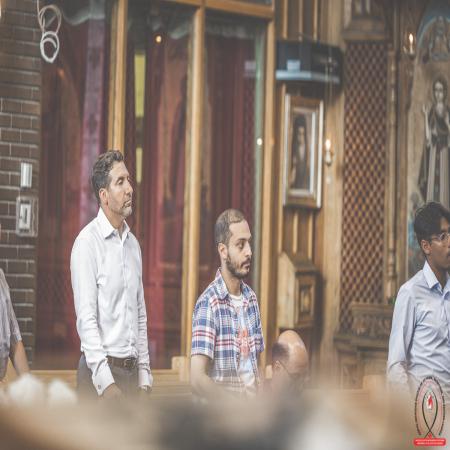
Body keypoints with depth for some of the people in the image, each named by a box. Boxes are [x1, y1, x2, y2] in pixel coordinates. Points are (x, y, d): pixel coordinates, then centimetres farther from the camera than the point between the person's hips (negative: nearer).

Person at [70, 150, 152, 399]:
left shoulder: (133, 243, 14)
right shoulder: (87, 242, -9)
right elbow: (86, 319, -14)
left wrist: (144, 375, 13)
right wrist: (105, 382, -20)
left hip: (131, 370, 7)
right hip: (100, 369, -7)